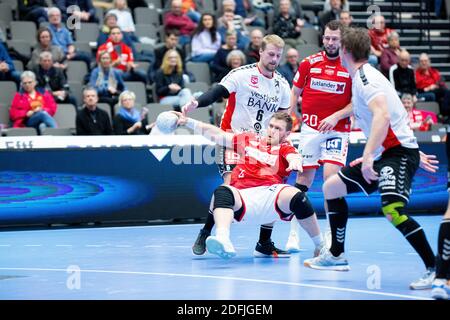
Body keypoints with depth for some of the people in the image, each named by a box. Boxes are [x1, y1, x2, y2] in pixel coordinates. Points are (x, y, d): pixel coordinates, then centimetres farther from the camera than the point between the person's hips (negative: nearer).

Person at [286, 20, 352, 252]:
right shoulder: (309, 63, 3)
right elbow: (294, 93, 12)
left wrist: (336, 116, -15)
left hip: (337, 130, -2)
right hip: (310, 129, 2)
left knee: (331, 176, -15)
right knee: (303, 179, 2)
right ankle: (293, 232, 9)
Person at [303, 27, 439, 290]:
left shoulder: (365, 76, -14)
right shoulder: (365, 76, 17)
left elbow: (383, 115, -29)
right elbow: (389, 117, 24)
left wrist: (368, 156, -35)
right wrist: (414, 153, 29)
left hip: (398, 152, -11)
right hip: (384, 154, 11)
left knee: (393, 210, -30)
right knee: (331, 187, 16)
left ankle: (434, 269, -24)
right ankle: (337, 256, 26)